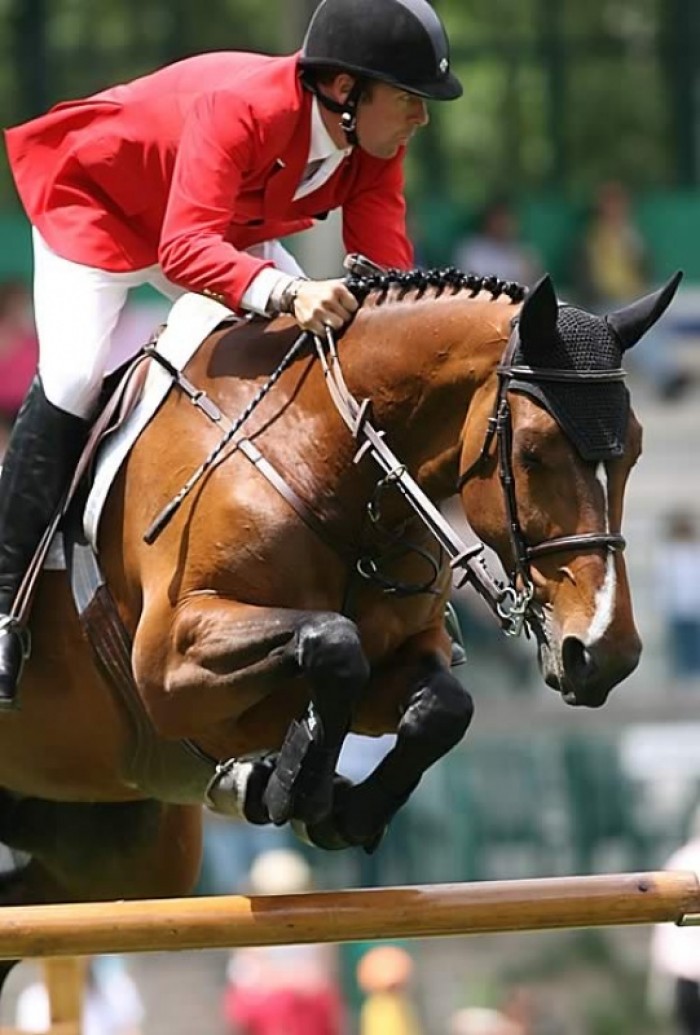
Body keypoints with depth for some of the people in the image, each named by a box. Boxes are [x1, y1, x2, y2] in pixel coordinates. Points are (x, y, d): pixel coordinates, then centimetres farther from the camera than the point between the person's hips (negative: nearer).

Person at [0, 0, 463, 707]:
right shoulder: (237, 108, -43)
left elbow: (385, 264, -21)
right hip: (97, 202, -8)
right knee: (73, 378, -22)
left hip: (227, 225, 8)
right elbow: (184, 249, -53)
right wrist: (284, 291, -69)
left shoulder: (375, 145, -20)